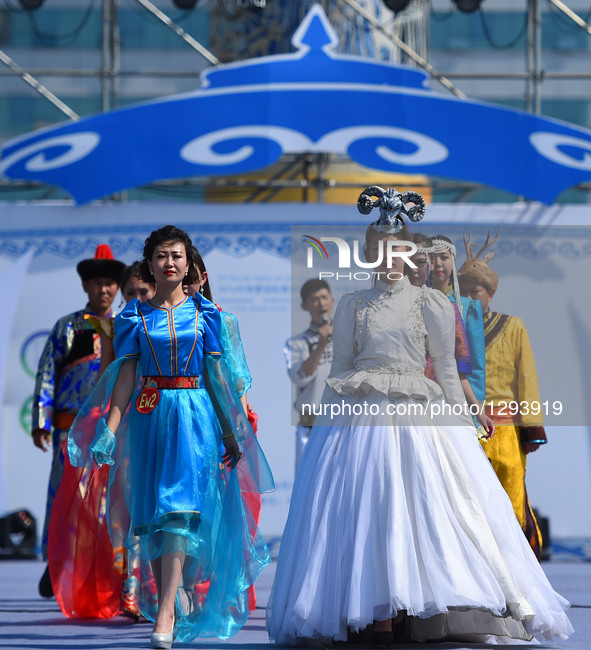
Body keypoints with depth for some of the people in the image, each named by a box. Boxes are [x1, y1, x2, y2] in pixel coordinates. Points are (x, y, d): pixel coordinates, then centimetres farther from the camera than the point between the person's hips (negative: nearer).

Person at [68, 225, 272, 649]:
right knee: (152, 512, 1)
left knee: (180, 508, -14)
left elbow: (216, 373, 8)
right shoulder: (136, 315, 8)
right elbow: (126, 375, 4)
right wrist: (110, 429, -5)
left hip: (195, 416, -2)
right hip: (148, 418, 2)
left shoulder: (204, 313, 8)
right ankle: (170, 597, 15)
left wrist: (230, 431, 7)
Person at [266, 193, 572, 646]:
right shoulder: (352, 306, 13)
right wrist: (325, 421, 7)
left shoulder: (430, 303, 8)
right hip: (359, 417, 1)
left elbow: (447, 368, 7)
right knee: (370, 515, -6)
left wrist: (461, 422, 1)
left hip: (419, 417, -1)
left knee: (425, 506, -9)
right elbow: (340, 369, 14)